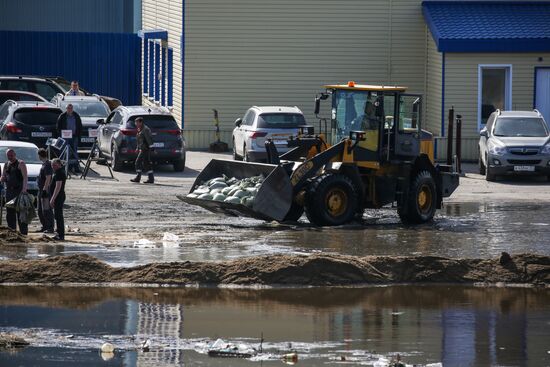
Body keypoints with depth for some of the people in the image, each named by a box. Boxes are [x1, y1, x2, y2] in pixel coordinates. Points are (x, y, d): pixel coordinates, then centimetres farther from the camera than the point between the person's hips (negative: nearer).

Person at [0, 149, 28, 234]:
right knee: (10, 213, 8)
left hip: (19, 190, -7)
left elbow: (25, 177, -13)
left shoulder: (20, 164, -4)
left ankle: (23, 232, -9)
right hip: (9, 191, 7)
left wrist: (24, 188, -26)